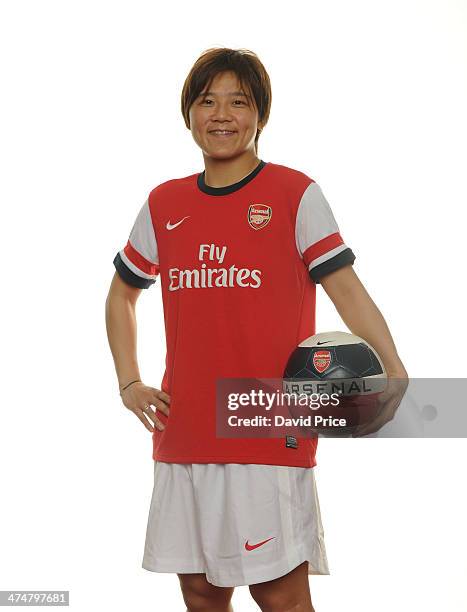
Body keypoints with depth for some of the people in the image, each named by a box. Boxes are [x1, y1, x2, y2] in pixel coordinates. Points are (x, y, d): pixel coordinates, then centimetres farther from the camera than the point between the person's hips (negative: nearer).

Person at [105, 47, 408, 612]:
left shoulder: (295, 194, -2)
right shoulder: (164, 204, 11)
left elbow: (346, 289, -9)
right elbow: (121, 295, 23)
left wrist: (393, 373, -24)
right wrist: (129, 384, 11)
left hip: (271, 434, -4)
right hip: (183, 435, 5)